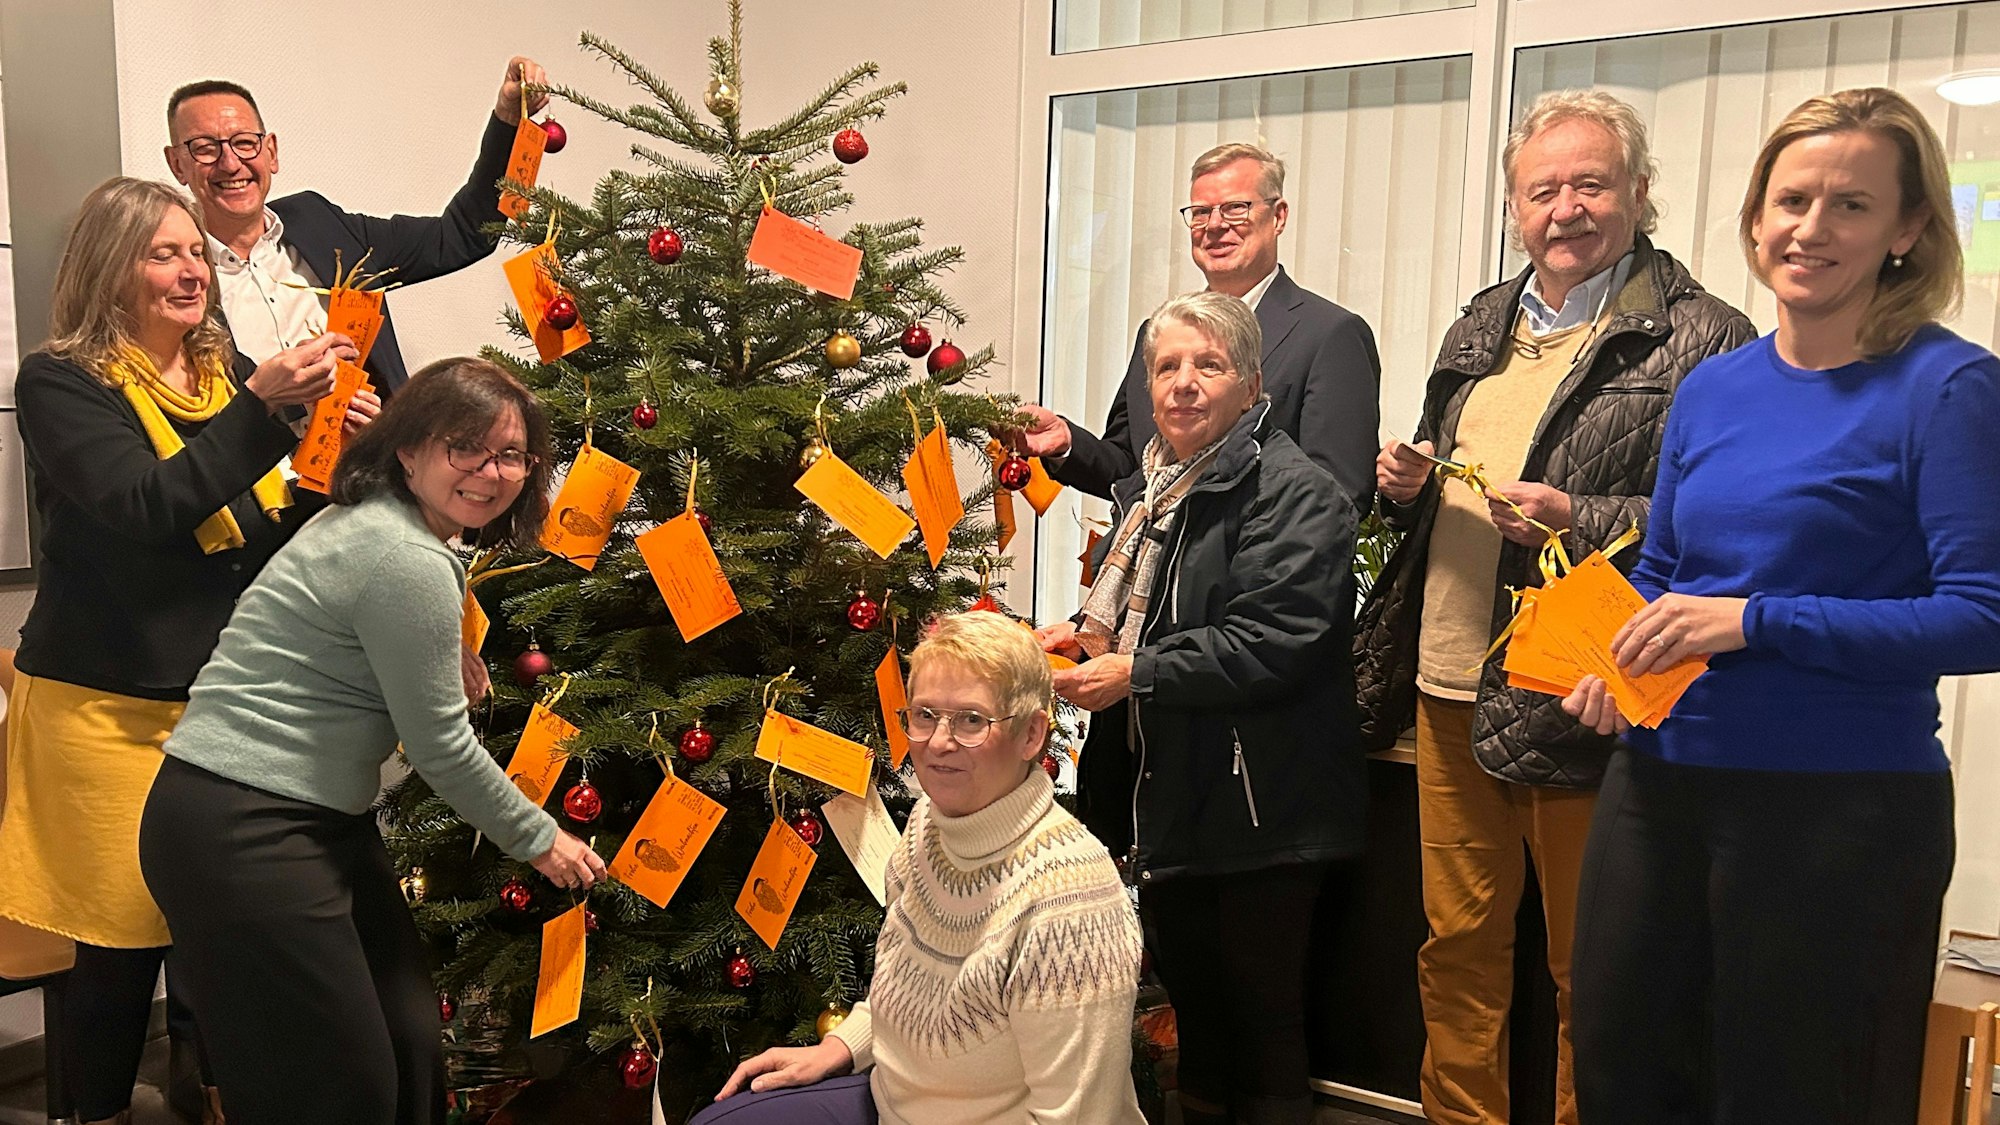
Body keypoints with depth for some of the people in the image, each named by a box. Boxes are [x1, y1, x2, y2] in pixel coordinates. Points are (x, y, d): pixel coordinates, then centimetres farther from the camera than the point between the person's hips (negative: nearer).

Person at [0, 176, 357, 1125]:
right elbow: (148, 506, -21)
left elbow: (274, 531, 12)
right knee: (127, 932, 1)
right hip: (112, 706, -4)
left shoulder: (228, 371, 11)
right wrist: (261, 408, -27)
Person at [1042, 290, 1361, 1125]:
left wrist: (1135, 672, -20)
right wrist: (1091, 636, 8)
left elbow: (1274, 641, -25)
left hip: (1256, 812, -8)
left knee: (1263, 1018, 4)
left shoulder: (1292, 493, -14)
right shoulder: (1150, 491, 14)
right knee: (1191, 1005, 21)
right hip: (1166, 804, 8)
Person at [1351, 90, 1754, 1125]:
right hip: (1450, 690, 7)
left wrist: (1576, 520, -23)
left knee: (1586, 973, 9)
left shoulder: (1701, 340, -8)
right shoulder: (1480, 329, 14)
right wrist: (1403, 485, 2)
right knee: (1456, 947, 17)